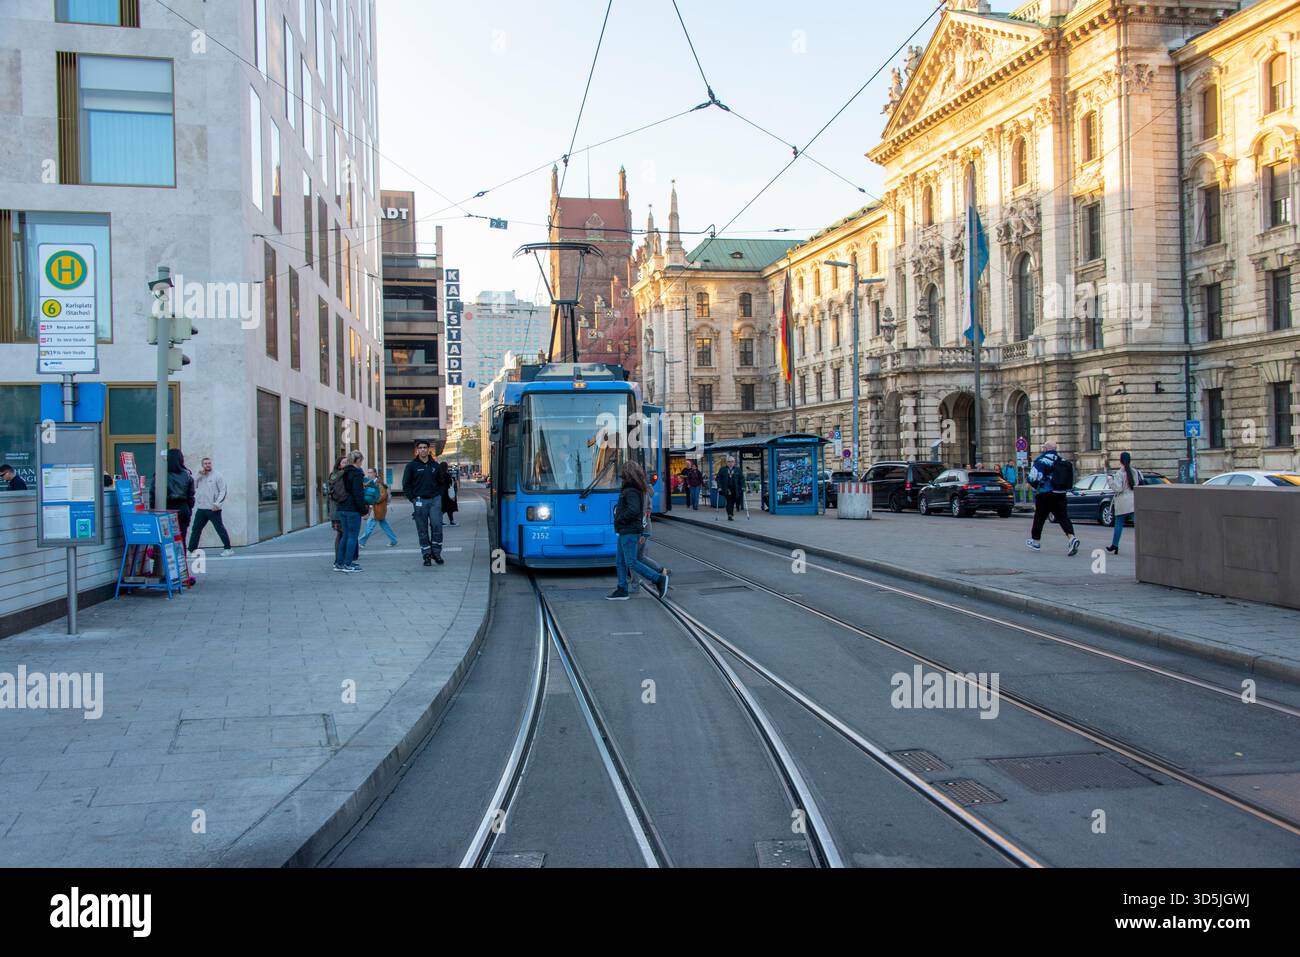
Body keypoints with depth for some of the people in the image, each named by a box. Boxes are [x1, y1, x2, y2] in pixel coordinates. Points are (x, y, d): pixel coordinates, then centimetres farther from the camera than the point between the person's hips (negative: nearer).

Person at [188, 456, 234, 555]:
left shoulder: (217, 475, -2)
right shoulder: (200, 476, 15)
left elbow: (223, 491, -7)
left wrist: (217, 503, -18)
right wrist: (199, 475, -3)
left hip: (213, 509, -6)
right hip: (201, 508, 6)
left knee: (220, 528, -4)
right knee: (196, 529, 9)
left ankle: (228, 549, 0)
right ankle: (191, 549, 15)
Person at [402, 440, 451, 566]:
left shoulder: (435, 465, 9)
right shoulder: (411, 465, 1)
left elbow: (443, 481, 18)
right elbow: (406, 484, 2)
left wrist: (439, 494, 6)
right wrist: (413, 499, -4)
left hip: (435, 500, 2)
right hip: (420, 501, -1)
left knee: (437, 526, -7)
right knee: (422, 530, 1)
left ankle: (436, 552, 4)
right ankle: (426, 555, 7)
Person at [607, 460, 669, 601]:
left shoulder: (631, 491, -18)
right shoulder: (638, 489, 13)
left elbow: (633, 510, -30)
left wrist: (619, 520, -16)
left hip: (629, 531, -10)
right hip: (624, 531, 10)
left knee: (631, 562, -7)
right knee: (620, 560, 11)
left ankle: (660, 578, -4)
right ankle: (622, 590, 15)